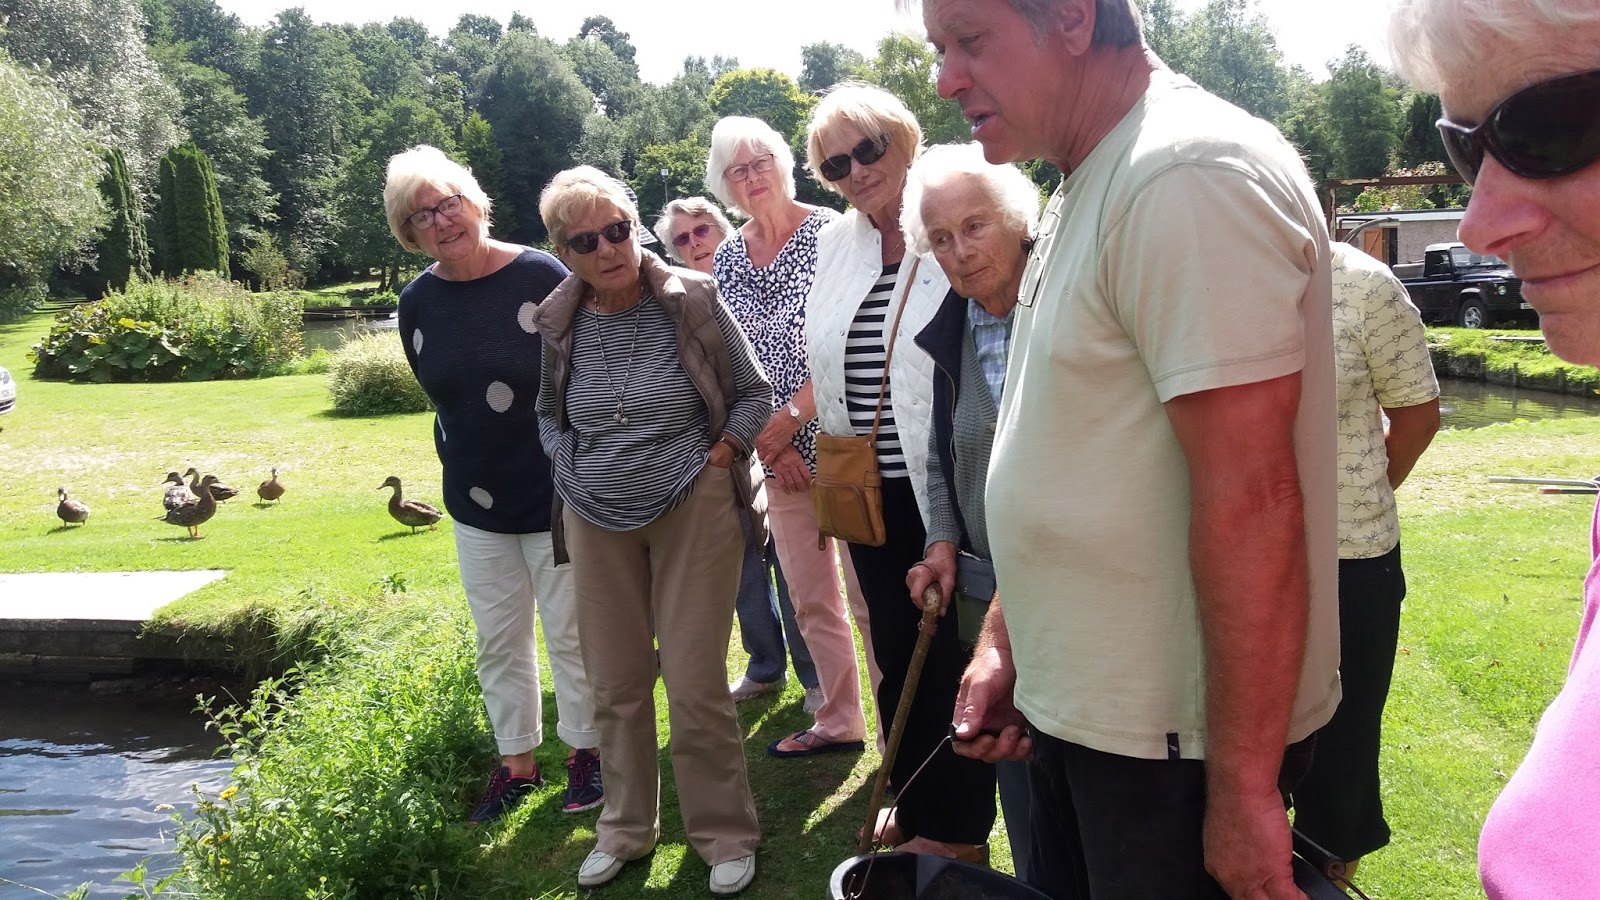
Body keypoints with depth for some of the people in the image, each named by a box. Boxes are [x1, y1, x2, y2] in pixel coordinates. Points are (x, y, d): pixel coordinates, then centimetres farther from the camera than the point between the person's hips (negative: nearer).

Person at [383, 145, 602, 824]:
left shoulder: (541, 277, -15)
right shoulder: (417, 304, 0)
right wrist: (467, 464, 8)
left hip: (555, 494, -4)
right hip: (476, 503, 5)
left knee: (569, 633, 8)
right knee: (499, 641, 14)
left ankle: (585, 750, 27)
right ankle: (517, 762, 30)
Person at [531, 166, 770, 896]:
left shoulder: (692, 300, -11)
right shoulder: (558, 323, -3)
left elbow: (753, 392, -1)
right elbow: (548, 412, 15)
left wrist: (717, 458, -10)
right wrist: (570, 467, 0)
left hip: (692, 511, -3)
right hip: (598, 520, 3)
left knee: (696, 685, -2)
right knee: (616, 684, 12)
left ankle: (725, 835, 17)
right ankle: (626, 827, 30)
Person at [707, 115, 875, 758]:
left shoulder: (828, 233, -6)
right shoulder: (727, 258, 10)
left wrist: (792, 413, -16)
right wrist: (764, 436, -1)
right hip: (778, 449, 6)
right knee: (809, 596, 13)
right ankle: (839, 721, 27)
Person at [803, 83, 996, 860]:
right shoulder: (835, 245, 10)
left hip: (942, 487, -6)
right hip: (870, 490, 7)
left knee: (950, 656, 5)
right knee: (894, 652, 17)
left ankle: (957, 827, 22)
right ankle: (912, 805, 35)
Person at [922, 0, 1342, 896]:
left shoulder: (1189, 175, -21)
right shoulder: (1088, 188, 10)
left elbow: (1249, 500, -25)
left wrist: (1243, 788, -22)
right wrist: (1004, 641, 12)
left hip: (1176, 738, -9)